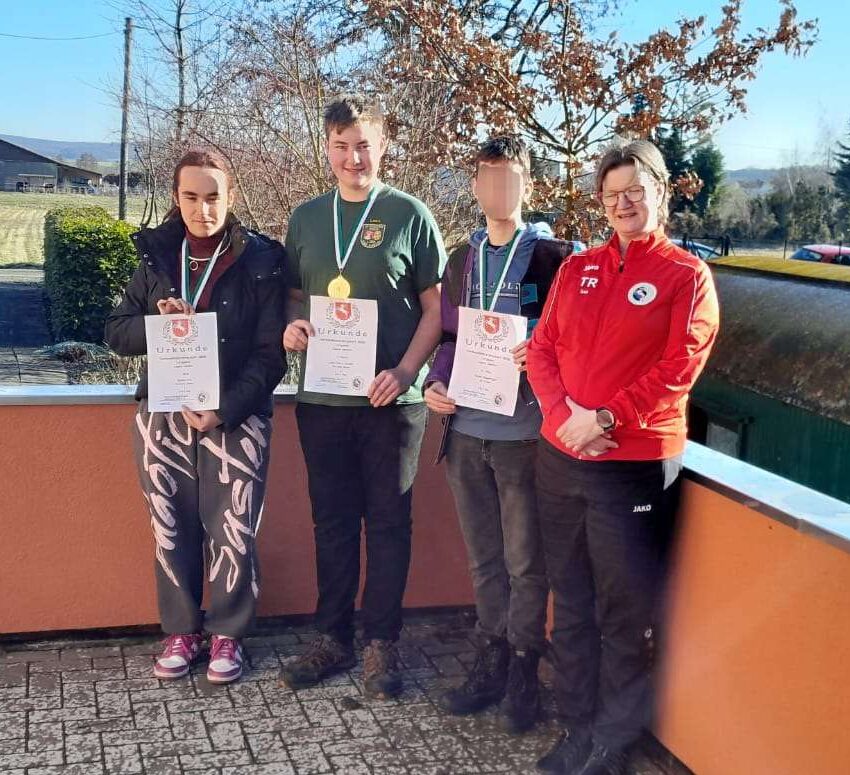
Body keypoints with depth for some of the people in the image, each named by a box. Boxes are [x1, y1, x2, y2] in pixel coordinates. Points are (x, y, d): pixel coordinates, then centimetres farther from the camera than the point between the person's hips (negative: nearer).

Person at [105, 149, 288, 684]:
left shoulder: (260, 260, -4)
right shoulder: (157, 256, 7)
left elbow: (271, 353, -6)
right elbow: (117, 333, 9)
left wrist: (224, 411, -17)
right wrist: (158, 324, -13)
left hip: (236, 419, -3)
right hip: (163, 416, 3)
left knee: (233, 534, 0)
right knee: (172, 532, 9)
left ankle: (228, 634, 19)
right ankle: (182, 631, 25)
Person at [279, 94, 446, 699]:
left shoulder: (409, 215, -1)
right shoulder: (307, 217, 10)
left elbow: (436, 307, -1)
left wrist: (405, 371, -14)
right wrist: (291, 326, -5)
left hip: (391, 399, -3)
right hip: (322, 398, 4)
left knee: (388, 522, 6)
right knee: (332, 521, 11)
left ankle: (382, 643, 18)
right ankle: (333, 638, 24)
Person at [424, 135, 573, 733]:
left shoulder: (554, 257, -4)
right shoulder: (462, 260, 13)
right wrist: (436, 383, 2)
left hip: (523, 432, -5)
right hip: (466, 431, 5)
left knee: (525, 562, 5)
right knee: (484, 559, 15)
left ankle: (523, 673, 20)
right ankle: (492, 663, 28)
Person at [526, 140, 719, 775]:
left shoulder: (687, 276, -2)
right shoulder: (577, 269, 11)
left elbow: (677, 370, -11)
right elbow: (542, 348, 7)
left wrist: (606, 420, -18)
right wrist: (565, 414, -10)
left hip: (635, 465, -5)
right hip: (560, 458, 5)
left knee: (626, 613, 3)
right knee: (571, 603, 13)